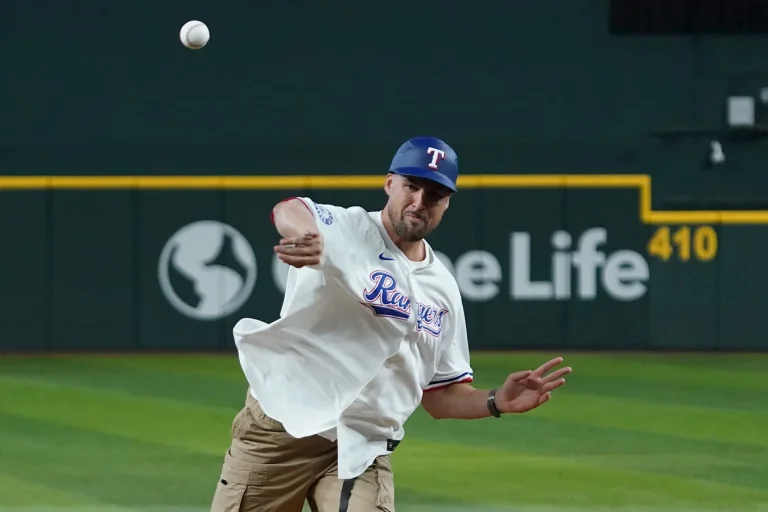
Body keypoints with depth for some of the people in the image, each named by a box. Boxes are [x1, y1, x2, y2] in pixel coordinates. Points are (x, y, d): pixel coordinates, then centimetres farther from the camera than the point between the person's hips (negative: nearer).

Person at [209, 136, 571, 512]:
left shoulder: (443, 290, 11)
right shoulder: (345, 229, -5)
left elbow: (439, 396, 16)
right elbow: (289, 212, -30)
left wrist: (496, 402, -6)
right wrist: (311, 242, -55)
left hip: (361, 451, 3)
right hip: (278, 432, -3)